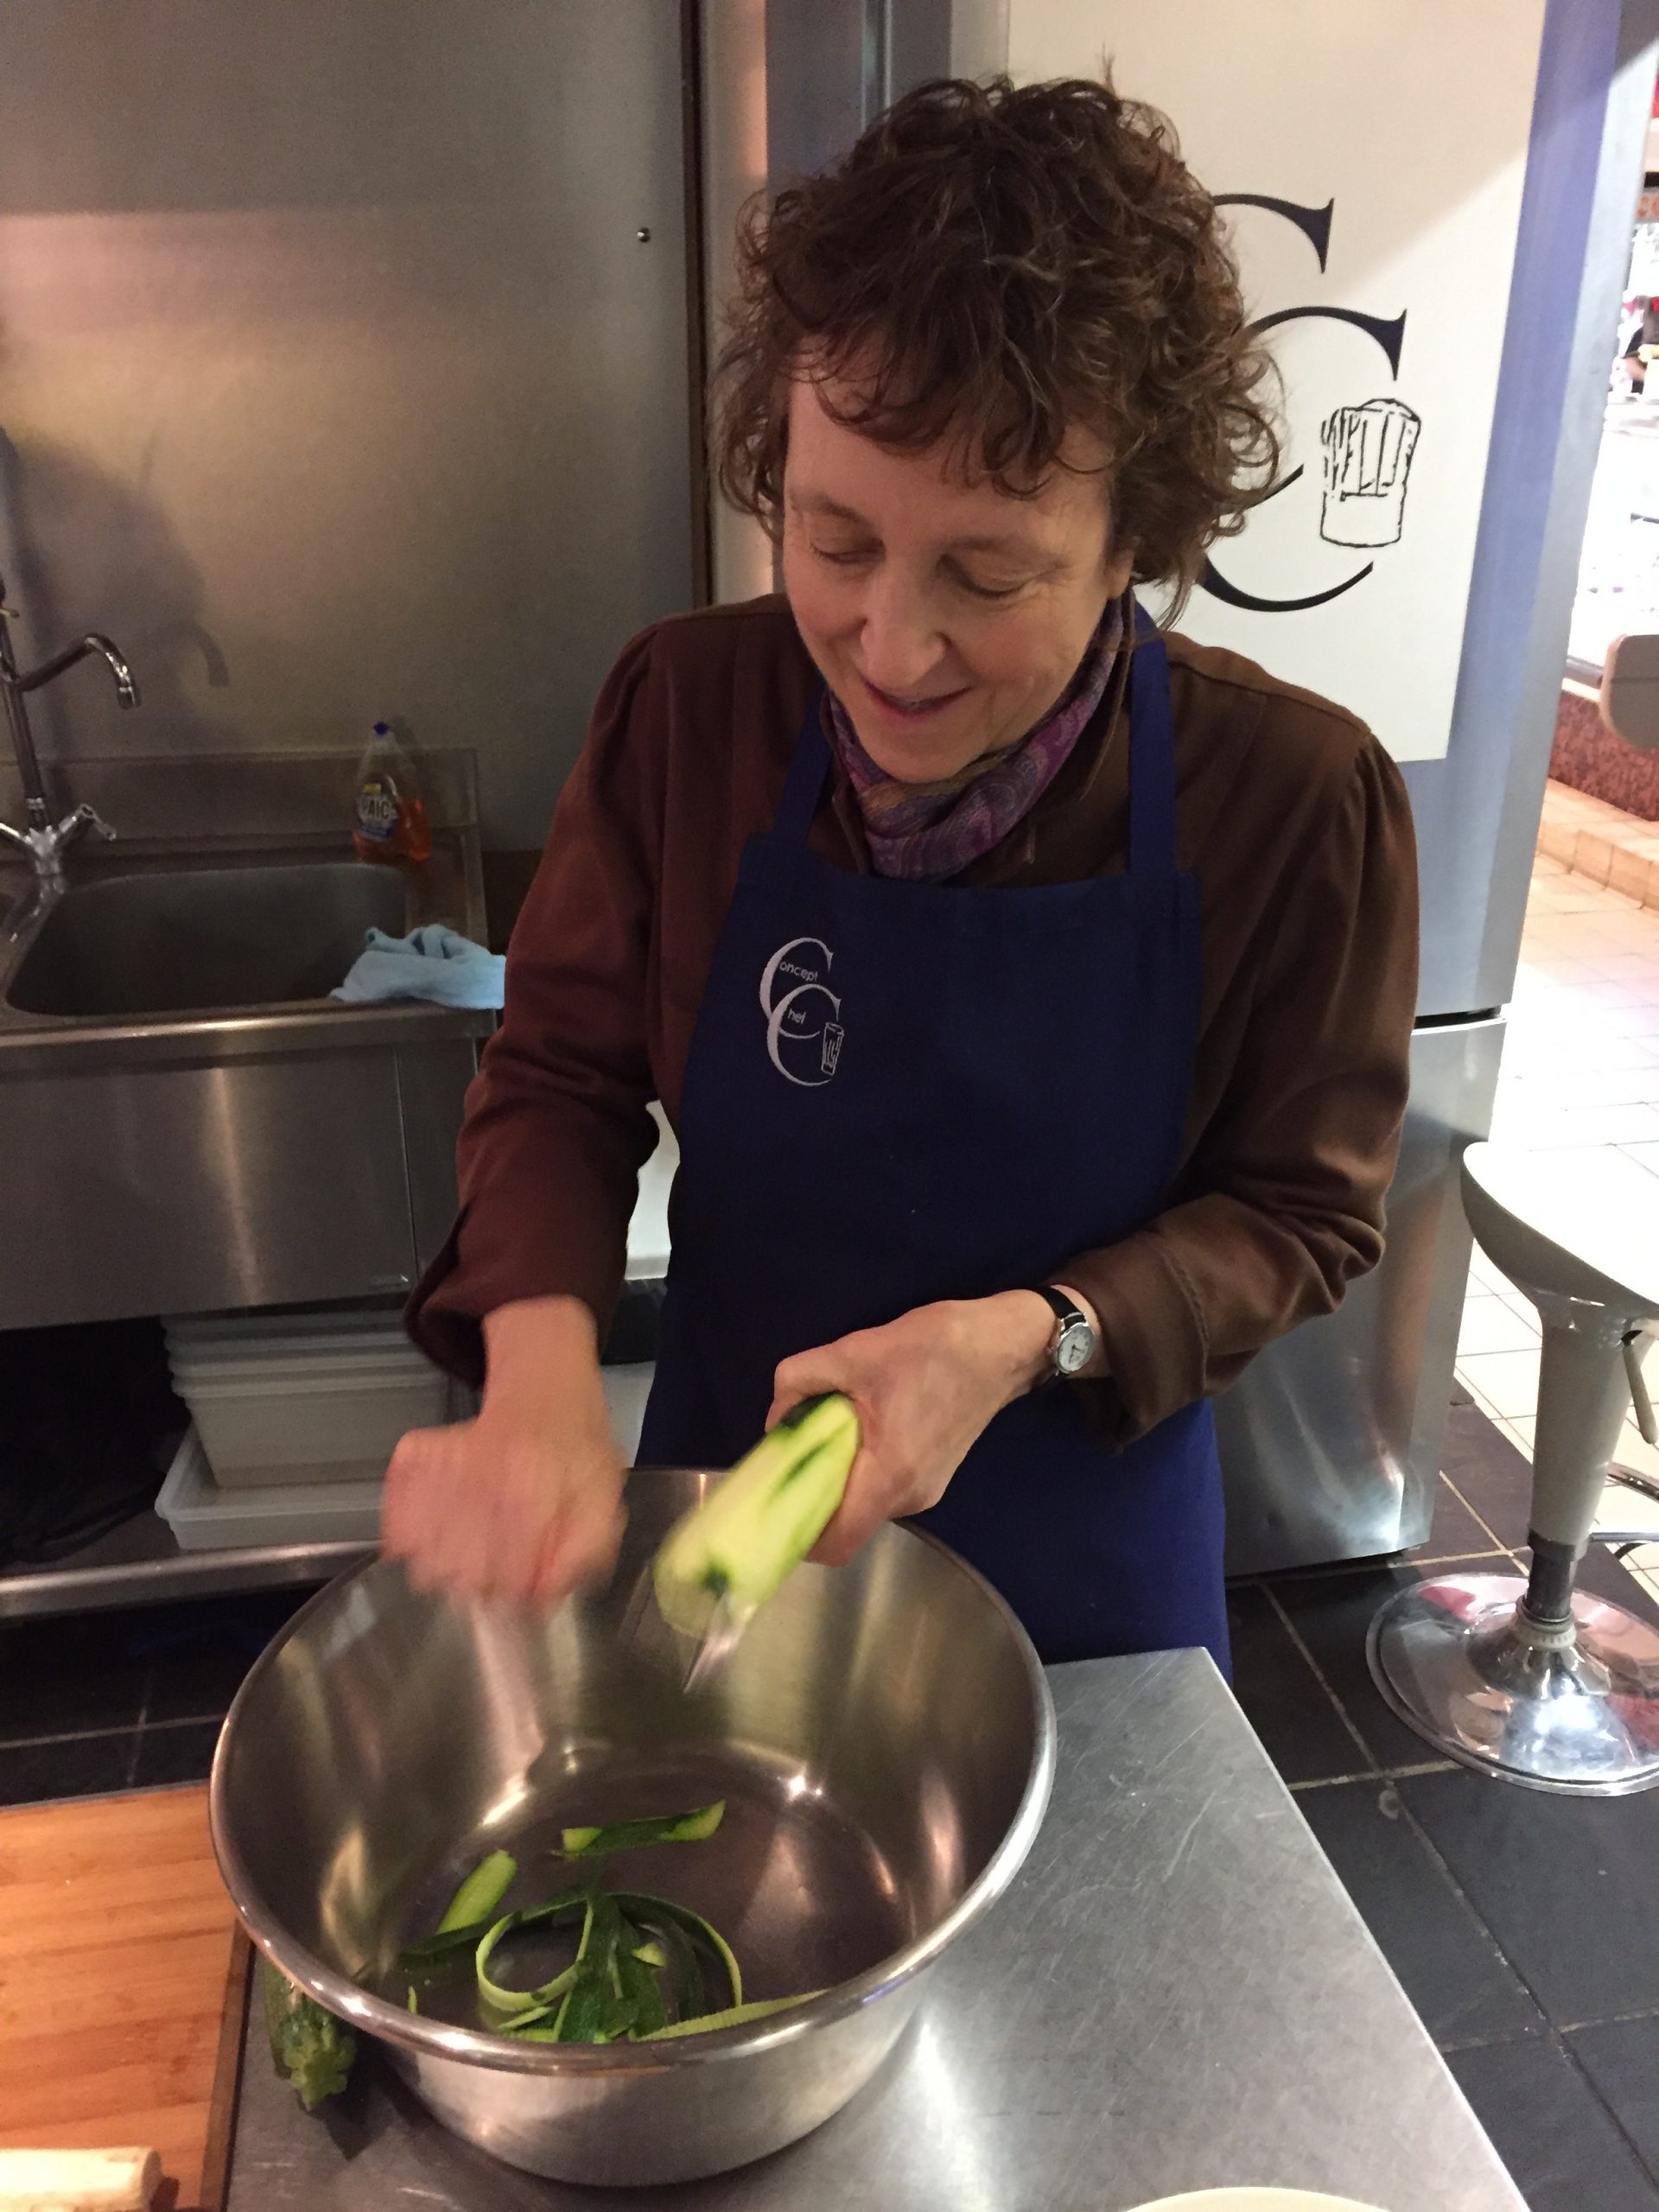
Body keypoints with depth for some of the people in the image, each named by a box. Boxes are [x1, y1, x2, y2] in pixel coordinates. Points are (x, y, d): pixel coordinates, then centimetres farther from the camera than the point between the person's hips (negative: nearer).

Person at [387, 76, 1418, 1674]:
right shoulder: (687, 712, -18)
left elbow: (1302, 1210, -13)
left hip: (1086, 1532, -1)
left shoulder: (1296, 800, -23)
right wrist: (540, 1373, -27)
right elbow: (558, 1077, -9)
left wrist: (1028, 1340, -30)